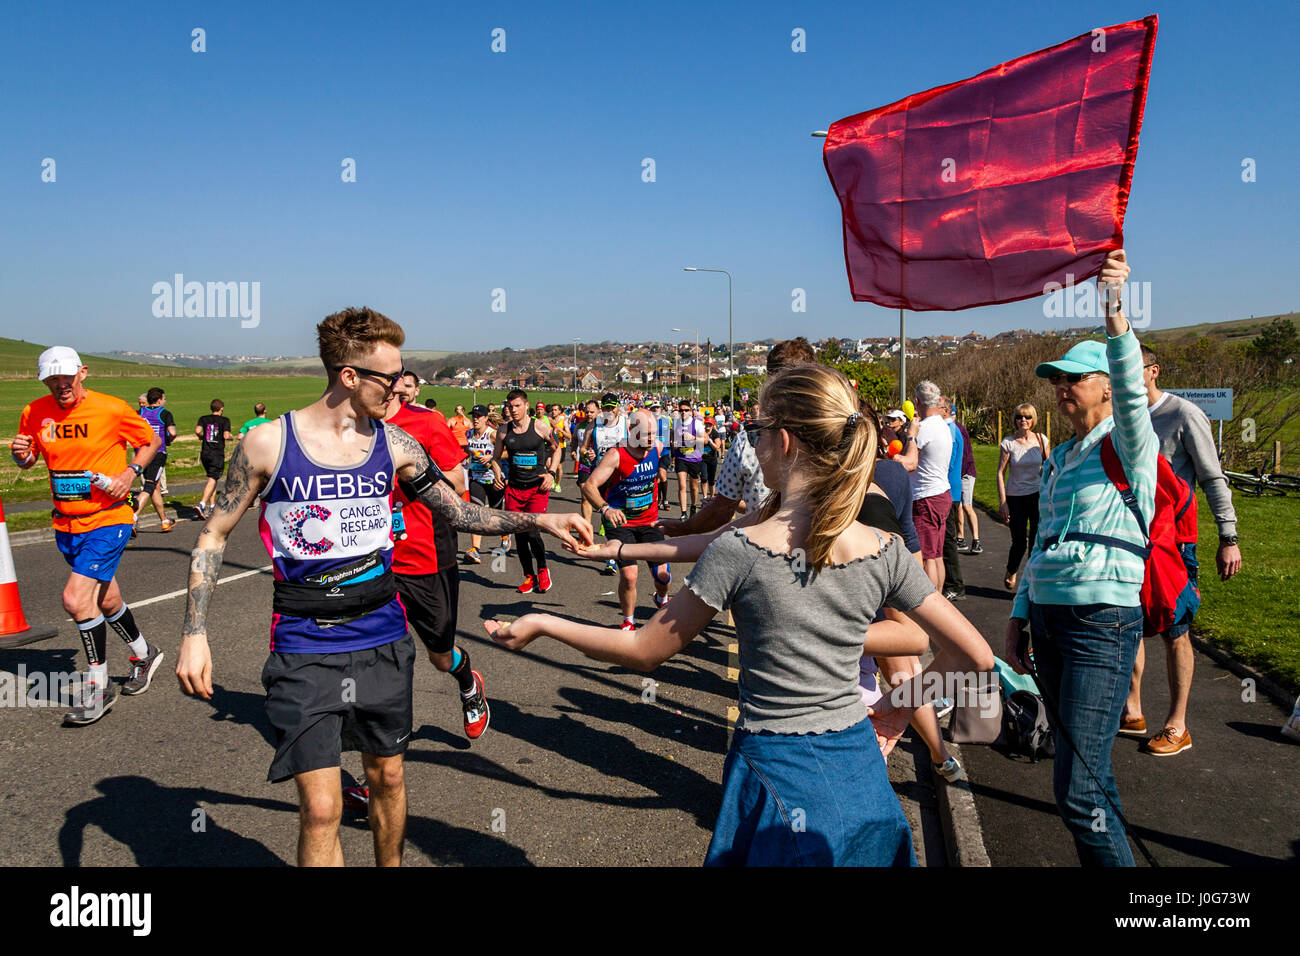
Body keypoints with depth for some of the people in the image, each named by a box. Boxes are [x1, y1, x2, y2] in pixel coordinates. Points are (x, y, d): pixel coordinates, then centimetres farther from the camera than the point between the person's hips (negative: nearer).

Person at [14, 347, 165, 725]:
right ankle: (144, 654, 42)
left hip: (107, 520, -5)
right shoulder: (35, 412, 1)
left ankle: (99, 687, -2)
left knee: (76, 598, -17)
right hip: (66, 524, 6)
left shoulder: (112, 409, -11)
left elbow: (152, 441, 2)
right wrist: (20, 453, -9)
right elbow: (27, 460, 15)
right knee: (105, 601, 17)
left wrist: (129, 472, -13)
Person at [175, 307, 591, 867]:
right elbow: (215, 535, 0)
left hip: (384, 643, 4)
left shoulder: (394, 445, 0)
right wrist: (194, 633, -7)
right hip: (305, 652, -3)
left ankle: (391, 864, 43)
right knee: (321, 808, -8)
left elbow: (459, 512, 8)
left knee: (387, 775, 18)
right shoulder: (268, 443, -9)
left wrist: (538, 521, -3)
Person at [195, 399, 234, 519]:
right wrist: (232, 437, 8)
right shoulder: (224, 420, -1)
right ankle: (202, 505, -23)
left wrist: (200, 436, 13)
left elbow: (197, 430, -8)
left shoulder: (204, 419, 9)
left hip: (204, 453, 5)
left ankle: (212, 506, 19)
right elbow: (226, 436, -13)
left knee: (213, 479, 18)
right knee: (212, 480, -8)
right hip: (217, 454, -5)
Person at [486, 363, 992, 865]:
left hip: (776, 776, -3)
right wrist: (901, 703, 10)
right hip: (860, 769, 4)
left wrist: (541, 623, 3)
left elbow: (645, 651, -9)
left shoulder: (738, 552, -19)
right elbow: (975, 654, -3)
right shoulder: (885, 552, -9)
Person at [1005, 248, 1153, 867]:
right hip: (1048, 617, 8)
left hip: (1102, 620, -8)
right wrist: (1019, 615, 17)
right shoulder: (1060, 456, 17)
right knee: (1083, 767, 15)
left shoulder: (1128, 445, -5)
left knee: (1078, 788, -11)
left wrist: (1115, 313, -42)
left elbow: (1131, 394, -28)